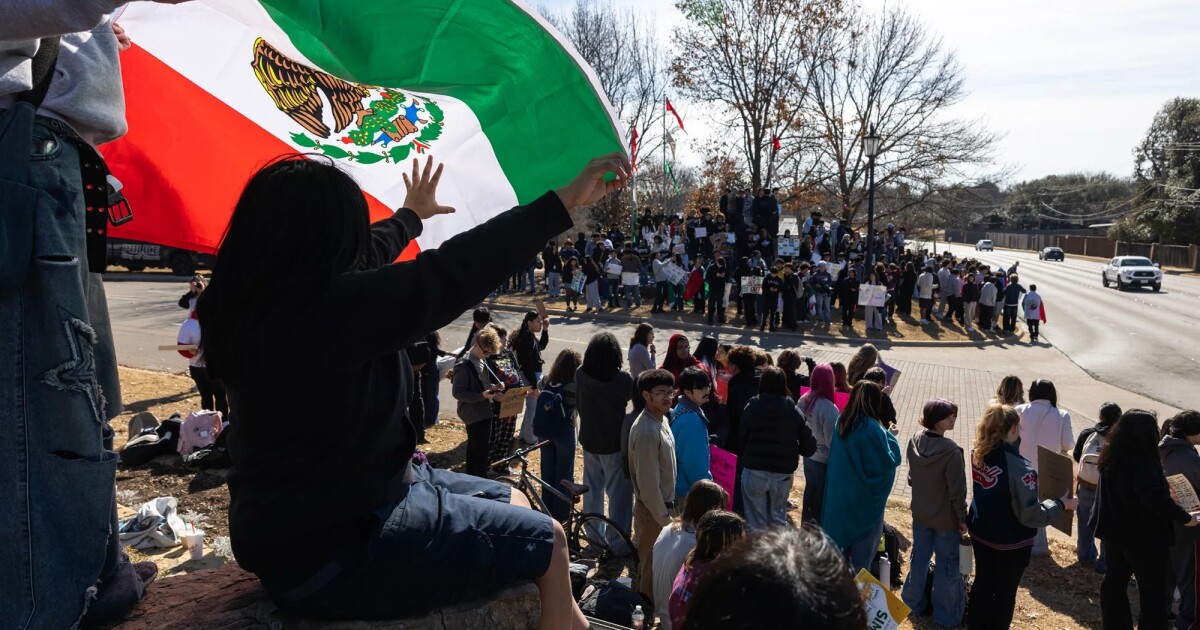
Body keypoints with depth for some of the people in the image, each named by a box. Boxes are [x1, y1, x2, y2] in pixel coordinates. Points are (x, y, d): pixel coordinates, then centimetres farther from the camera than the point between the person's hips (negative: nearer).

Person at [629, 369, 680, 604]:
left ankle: (651, 604, 39)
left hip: (664, 504, 9)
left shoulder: (661, 420, 2)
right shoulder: (647, 432, -29)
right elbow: (648, 483, -26)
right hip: (653, 509, -9)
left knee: (658, 561, 23)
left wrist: (670, 508, 15)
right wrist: (663, 518, -18)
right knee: (652, 564, 8)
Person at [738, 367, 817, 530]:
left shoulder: (752, 408, -5)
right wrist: (791, 450, 14)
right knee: (778, 519, 19)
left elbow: (741, 439, -4)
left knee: (756, 522, 8)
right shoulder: (793, 410, -2)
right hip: (782, 473, 2)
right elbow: (809, 446, -4)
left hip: (754, 471, -2)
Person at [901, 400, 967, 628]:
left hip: (920, 513, 6)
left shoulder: (914, 442, -7)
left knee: (919, 557, 21)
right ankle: (945, 615, 22)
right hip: (946, 518, -6)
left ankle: (914, 602, 36)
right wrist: (962, 518, -7)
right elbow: (957, 490, -20)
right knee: (946, 564, 9)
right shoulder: (951, 451, -28)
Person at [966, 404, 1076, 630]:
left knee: (982, 584, 23)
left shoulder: (979, 454, -7)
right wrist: (1060, 504, -11)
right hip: (1010, 543, -6)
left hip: (980, 533, 6)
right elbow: (1030, 515, -23)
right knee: (1004, 594, 14)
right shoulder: (1018, 467, -29)